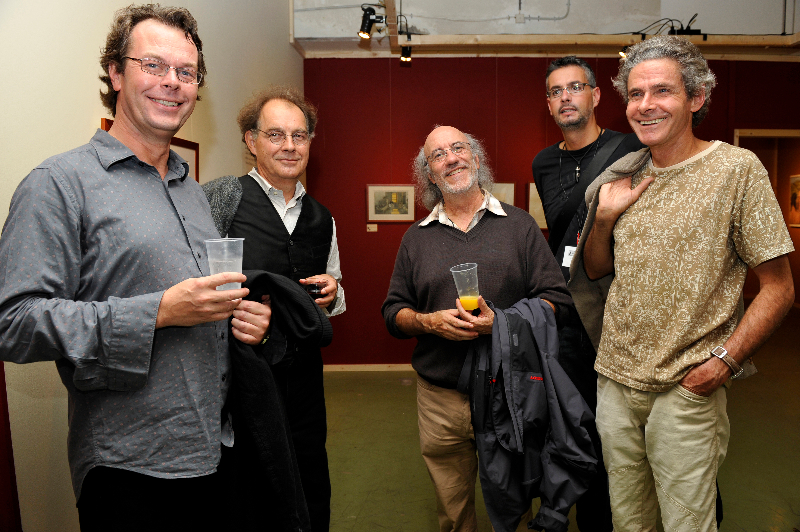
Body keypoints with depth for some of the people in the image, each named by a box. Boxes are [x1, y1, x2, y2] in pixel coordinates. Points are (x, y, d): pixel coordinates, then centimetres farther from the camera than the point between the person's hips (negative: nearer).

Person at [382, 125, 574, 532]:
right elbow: (393, 312, 9)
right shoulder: (416, 238, 8)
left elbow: (556, 298, -2)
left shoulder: (519, 225, 3)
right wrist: (429, 321, -12)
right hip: (439, 398, 2)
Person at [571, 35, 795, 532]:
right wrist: (604, 217, -4)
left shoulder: (737, 169, -8)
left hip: (687, 391, -4)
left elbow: (779, 289, -7)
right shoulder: (624, 175, 6)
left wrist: (723, 361, -16)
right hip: (616, 380, 5)